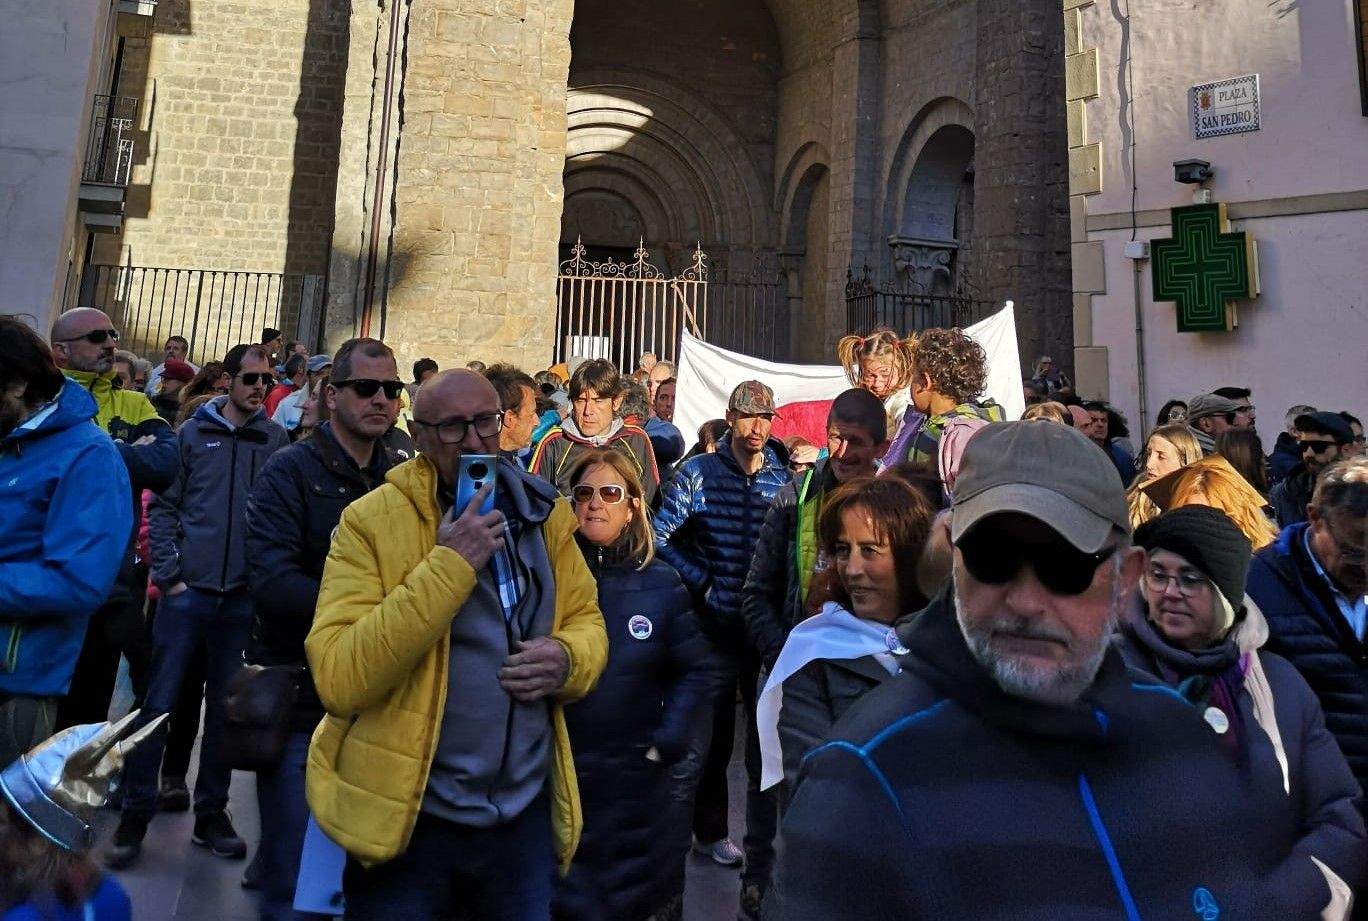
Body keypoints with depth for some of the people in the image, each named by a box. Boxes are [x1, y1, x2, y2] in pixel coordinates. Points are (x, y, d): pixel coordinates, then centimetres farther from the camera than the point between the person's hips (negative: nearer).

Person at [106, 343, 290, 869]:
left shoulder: (276, 440, 3)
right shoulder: (193, 434, 2)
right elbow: (163, 506, 1)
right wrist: (168, 574, -5)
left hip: (242, 598, 1)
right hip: (188, 592, -1)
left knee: (225, 708, 11)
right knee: (160, 703, 3)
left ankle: (211, 812, 24)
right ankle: (136, 812, 18)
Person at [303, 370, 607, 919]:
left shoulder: (543, 513, 2)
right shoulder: (372, 521, -12)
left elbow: (586, 620, 11)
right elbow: (338, 681, -21)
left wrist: (569, 659, -12)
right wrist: (449, 565, -25)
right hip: (411, 818, -3)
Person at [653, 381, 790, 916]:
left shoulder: (787, 478, 2)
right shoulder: (698, 473, -2)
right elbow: (659, 539, -3)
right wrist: (703, 583, -8)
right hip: (715, 624, -1)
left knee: (765, 741, 4)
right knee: (714, 733, 13)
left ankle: (760, 867, 16)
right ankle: (710, 830, 35)